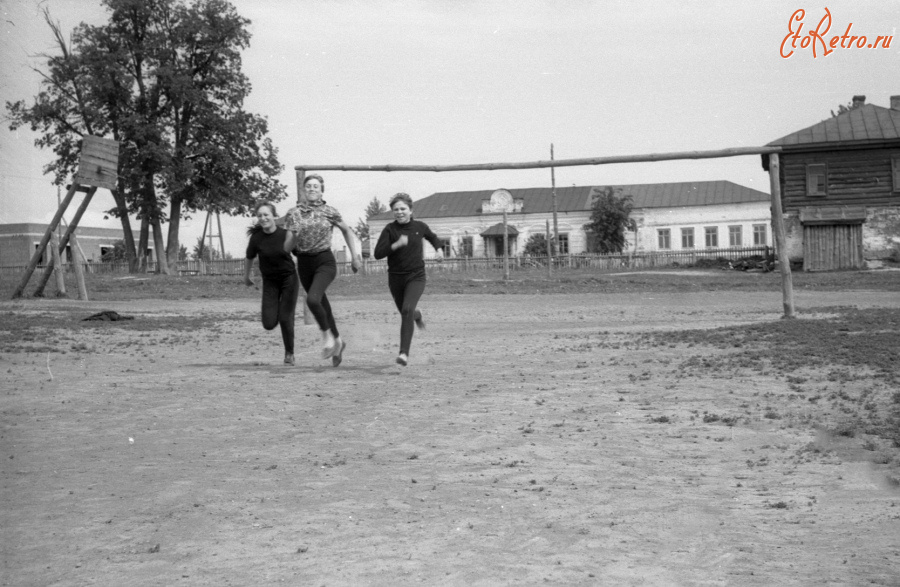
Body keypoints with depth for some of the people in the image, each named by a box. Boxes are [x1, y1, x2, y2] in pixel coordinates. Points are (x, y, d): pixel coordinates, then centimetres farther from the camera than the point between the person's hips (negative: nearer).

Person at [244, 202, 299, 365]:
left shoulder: (285, 234, -15)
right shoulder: (256, 237, -12)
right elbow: (249, 258, 6)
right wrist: (246, 276, 20)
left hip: (289, 278, -1)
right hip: (270, 282, 1)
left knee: (285, 318, -11)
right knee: (269, 324, -7)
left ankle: (289, 353, 12)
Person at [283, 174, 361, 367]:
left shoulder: (329, 212, -3)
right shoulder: (294, 213, 1)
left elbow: (347, 231, 15)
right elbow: (287, 248, 0)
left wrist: (354, 255, 12)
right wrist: (294, 237, -21)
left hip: (325, 261, -3)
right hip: (304, 263, 3)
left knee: (312, 299, -27)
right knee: (322, 305, 14)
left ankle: (327, 335, -4)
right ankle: (337, 341, 36)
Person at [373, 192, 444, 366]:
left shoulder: (420, 227, -1)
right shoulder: (390, 229, -8)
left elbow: (432, 237, 23)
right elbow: (378, 253, -17)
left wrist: (439, 248, 5)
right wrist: (396, 244, -28)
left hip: (416, 277, -2)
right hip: (395, 278, 2)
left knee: (407, 310, -24)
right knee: (405, 312, 20)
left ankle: (404, 353, -27)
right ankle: (417, 315, 60)